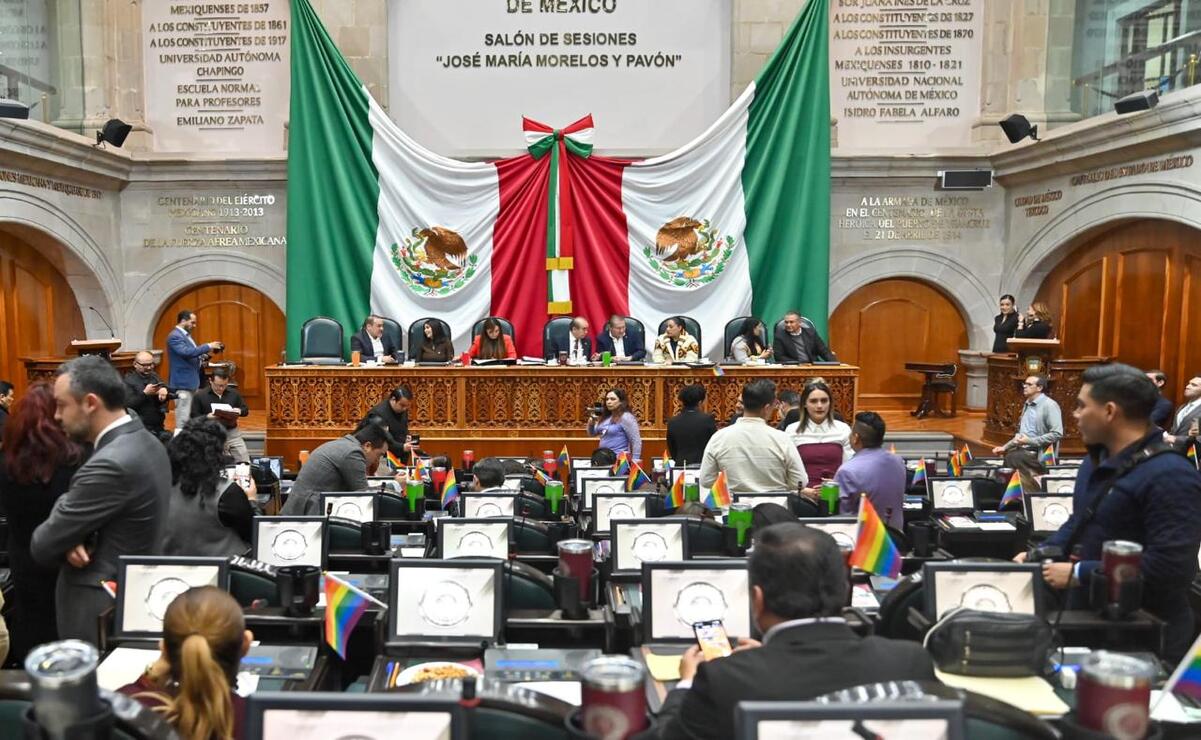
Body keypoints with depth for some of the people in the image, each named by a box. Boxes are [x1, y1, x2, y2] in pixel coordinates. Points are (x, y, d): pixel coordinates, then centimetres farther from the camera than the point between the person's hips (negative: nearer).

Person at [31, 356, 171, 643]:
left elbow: (42, 546, -20)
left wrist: (68, 541, 0)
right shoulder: (145, 442, 3)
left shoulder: (111, 464, -28)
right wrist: (71, 538, -12)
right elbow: (84, 518, 8)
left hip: (100, 612, -9)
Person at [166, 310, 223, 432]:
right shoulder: (175, 336, -14)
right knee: (183, 419, -9)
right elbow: (186, 352, -28)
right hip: (183, 383, -10)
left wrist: (204, 356, 3)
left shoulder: (185, 335, 16)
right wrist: (208, 346, -22)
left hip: (191, 382, 10)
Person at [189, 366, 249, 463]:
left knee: (245, 462, -5)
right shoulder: (199, 396, 1)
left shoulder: (234, 393, 10)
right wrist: (207, 417, -20)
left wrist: (240, 411, -8)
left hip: (233, 432, 3)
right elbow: (194, 417, 0)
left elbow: (246, 409, 16)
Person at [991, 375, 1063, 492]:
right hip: (1023, 450, 8)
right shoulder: (1027, 405, 16)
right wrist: (1005, 447, 12)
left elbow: (1057, 434, -17)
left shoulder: (1049, 405, -8)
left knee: (1013, 457, -25)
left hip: (1040, 454, -8)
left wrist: (1029, 441, -19)